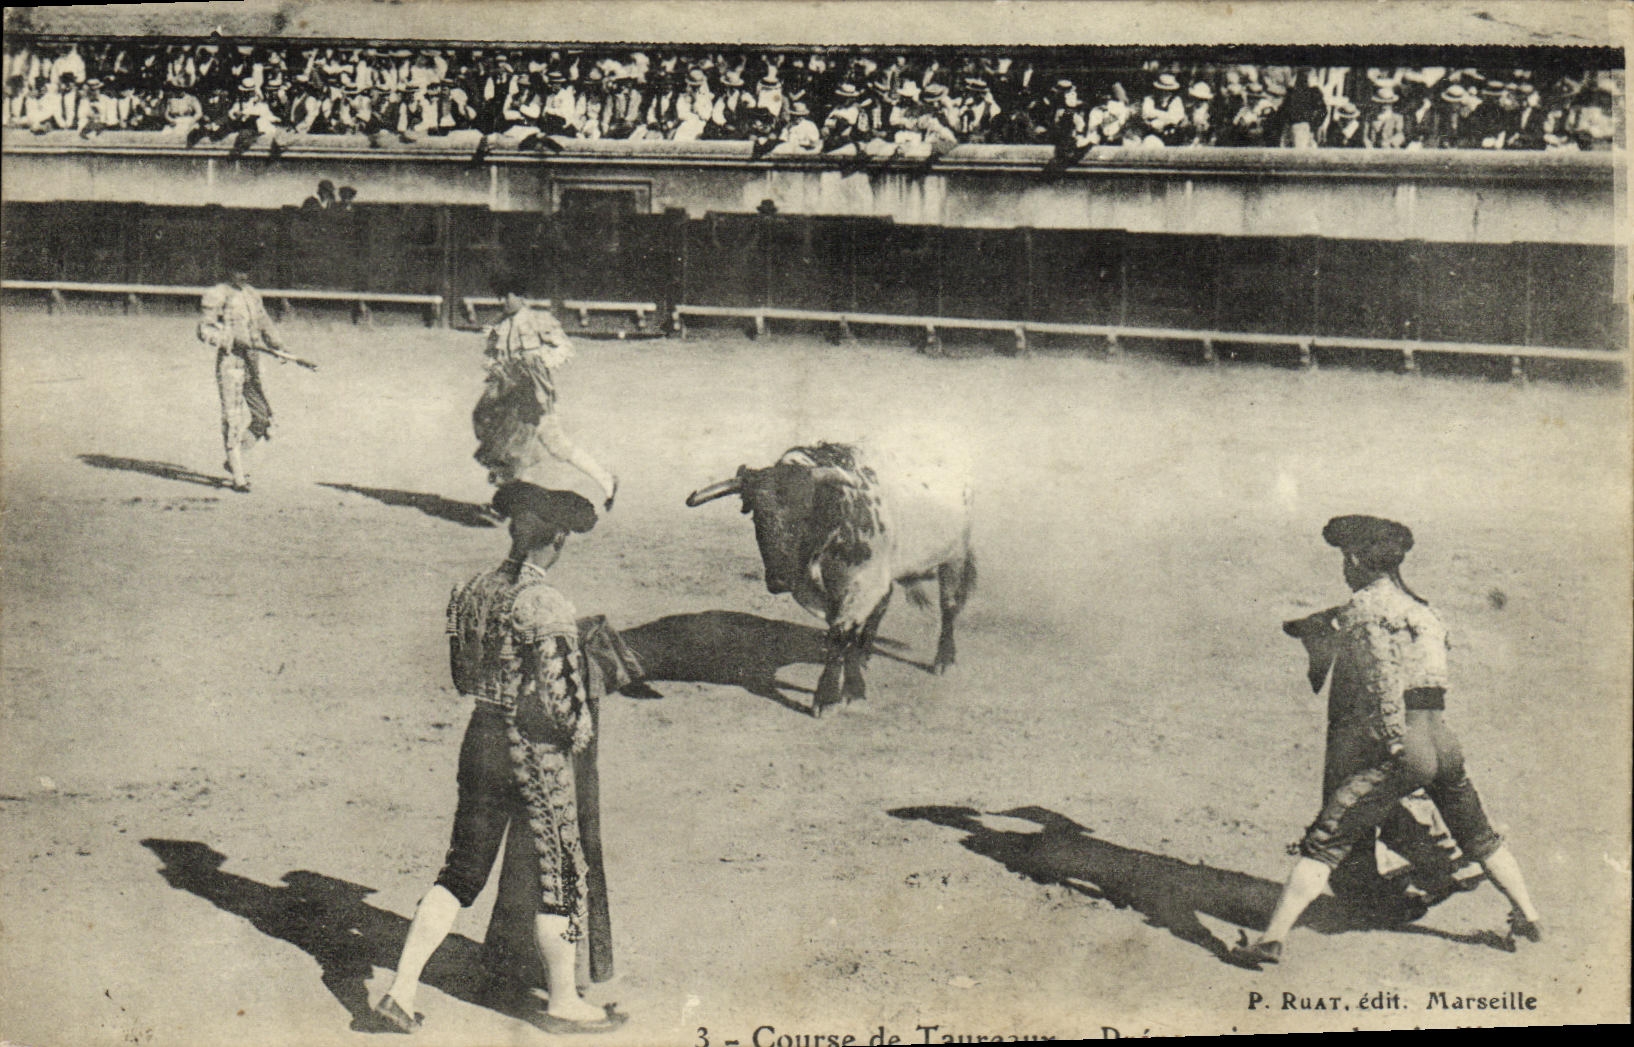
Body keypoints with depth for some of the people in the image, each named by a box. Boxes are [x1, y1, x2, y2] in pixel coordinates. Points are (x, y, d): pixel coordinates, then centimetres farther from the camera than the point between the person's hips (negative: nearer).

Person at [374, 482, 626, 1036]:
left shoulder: (471, 591, 2)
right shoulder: (548, 607, -21)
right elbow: (561, 701, -22)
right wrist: (581, 732, -2)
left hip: (479, 738, 7)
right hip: (537, 754, -6)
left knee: (462, 870, 17)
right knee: (560, 877, 11)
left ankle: (401, 989, 16)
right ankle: (563, 1004, 24)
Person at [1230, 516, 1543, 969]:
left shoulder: (1365, 605, -4)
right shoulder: (1419, 609, 20)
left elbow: (1383, 672, -17)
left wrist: (1395, 741, -19)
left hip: (1398, 748, -7)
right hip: (1443, 739, 7)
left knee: (1323, 843, -7)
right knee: (1479, 837, 29)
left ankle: (1273, 938, -12)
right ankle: (1528, 917, 42)